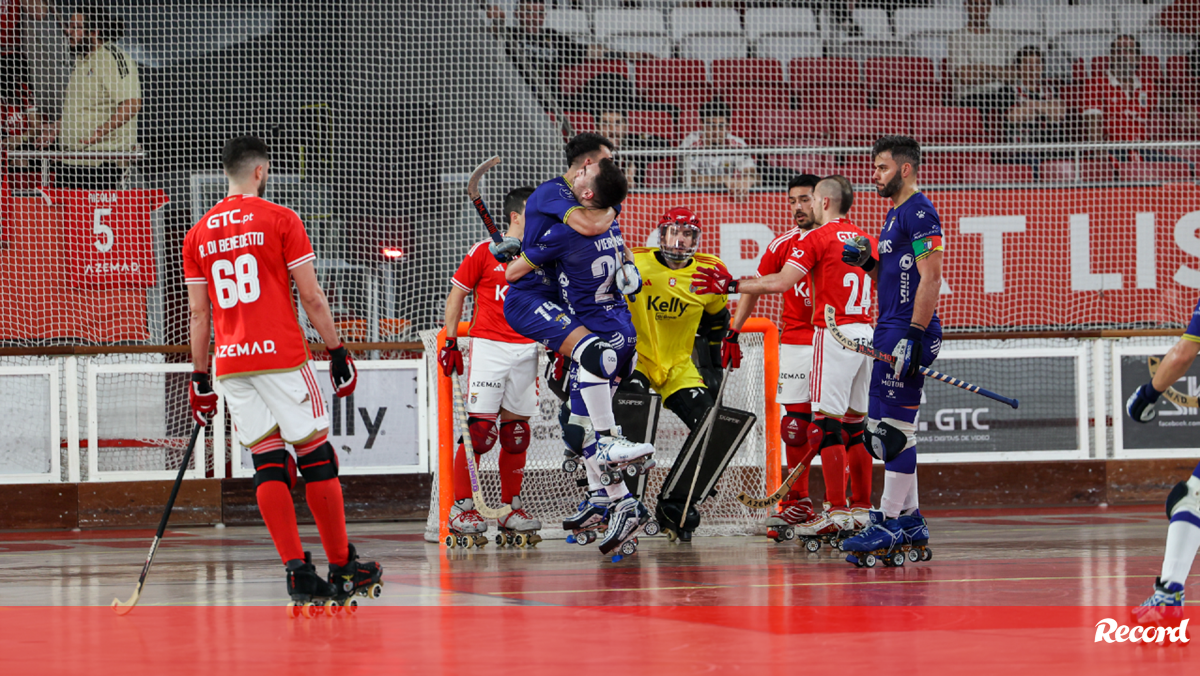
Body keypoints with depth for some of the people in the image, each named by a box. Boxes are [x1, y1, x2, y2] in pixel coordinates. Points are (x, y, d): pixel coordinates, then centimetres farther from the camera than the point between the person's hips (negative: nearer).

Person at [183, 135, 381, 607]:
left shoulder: (198, 234, 11)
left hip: (230, 362, 4)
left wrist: (200, 377, 17)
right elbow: (311, 297, -4)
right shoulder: (279, 219, -2)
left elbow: (198, 312, 12)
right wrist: (337, 351, 2)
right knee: (316, 457, 3)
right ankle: (342, 568, 6)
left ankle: (297, 570, -6)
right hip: (281, 356, -4)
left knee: (269, 464, 4)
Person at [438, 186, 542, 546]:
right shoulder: (484, 252, -2)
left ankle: (510, 509, 14)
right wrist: (450, 342, -2)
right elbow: (456, 295, 3)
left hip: (526, 350, 5)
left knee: (516, 432, 6)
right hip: (488, 347, -5)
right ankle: (462, 509, -5)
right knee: (480, 428, -11)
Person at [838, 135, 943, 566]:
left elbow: (930, 278, -19)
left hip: (910, 331, -11)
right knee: (881, 426, 11)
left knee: (895, 428, -10)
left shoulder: (920, 213, -11)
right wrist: (867, 263, 8)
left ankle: (890, 526, -8)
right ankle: (910, 520, 16)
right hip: (890, 331, 11)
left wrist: (913, 336, -24)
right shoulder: (895, 215, 20)